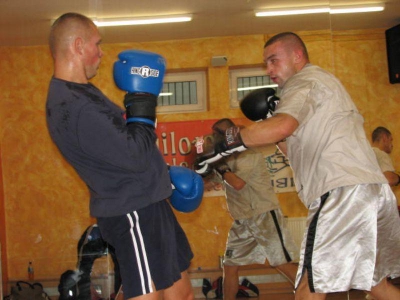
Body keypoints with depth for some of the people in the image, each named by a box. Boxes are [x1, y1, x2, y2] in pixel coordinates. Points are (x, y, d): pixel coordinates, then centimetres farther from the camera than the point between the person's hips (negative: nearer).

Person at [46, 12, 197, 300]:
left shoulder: (74, 92, 12)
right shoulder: (77, 106, -24)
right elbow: (135, 155, -25)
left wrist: (164, 174, 22)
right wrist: (143, 108, -11)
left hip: (144, 204, 11)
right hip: (134, 212, -11)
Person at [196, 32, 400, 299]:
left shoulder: (304, 81, 0)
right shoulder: (326, 82, 29)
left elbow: (282, 126, -23)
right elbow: (305, 154, 26)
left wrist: (226, 144, -16)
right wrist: (278, 138, 16)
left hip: (343, 192, -10)